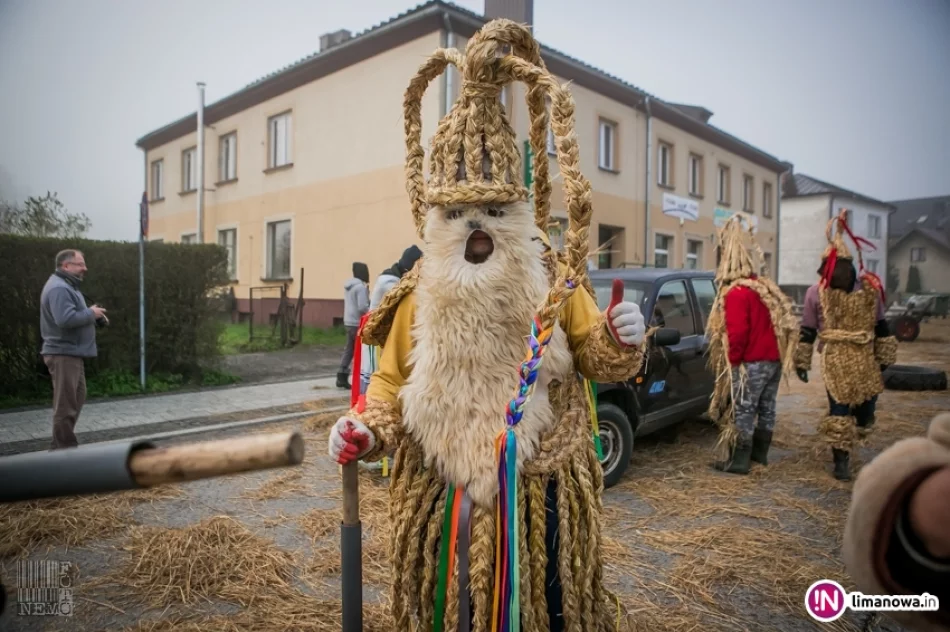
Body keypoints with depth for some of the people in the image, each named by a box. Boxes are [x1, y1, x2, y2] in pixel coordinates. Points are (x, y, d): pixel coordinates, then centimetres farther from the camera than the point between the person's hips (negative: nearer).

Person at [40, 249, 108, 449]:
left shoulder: (67, 286, 18)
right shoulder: (59, 288, -18)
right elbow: (66, 319, -31)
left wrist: (94, 318, 4)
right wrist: (91, 313, -17)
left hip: (71, 353, 11)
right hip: (63, 354, -11)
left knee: (76, 399, 18)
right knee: (66, 403, -5)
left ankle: (60, 445, 28)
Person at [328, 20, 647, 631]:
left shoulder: (553, 283, -5)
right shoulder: (418, 300, -4)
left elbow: (597, 358, 3)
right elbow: (392, 382, 3)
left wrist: (621, 341, -19)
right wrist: (366, 429, -15)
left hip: (540, 489, 0)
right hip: (443, 495, 1)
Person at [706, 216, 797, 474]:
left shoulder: (736, 292, -17)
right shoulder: (766, 286, 12)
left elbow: (736, 333, -23)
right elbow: (780, 323, 16)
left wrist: (732, 360, -10)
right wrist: (776, 353, 20)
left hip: (752, 362, -9)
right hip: (774, 358, 9)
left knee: (743, 411, -3)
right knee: (766, 408, 15)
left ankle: (739, 461, 1)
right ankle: (760, 453, 27)